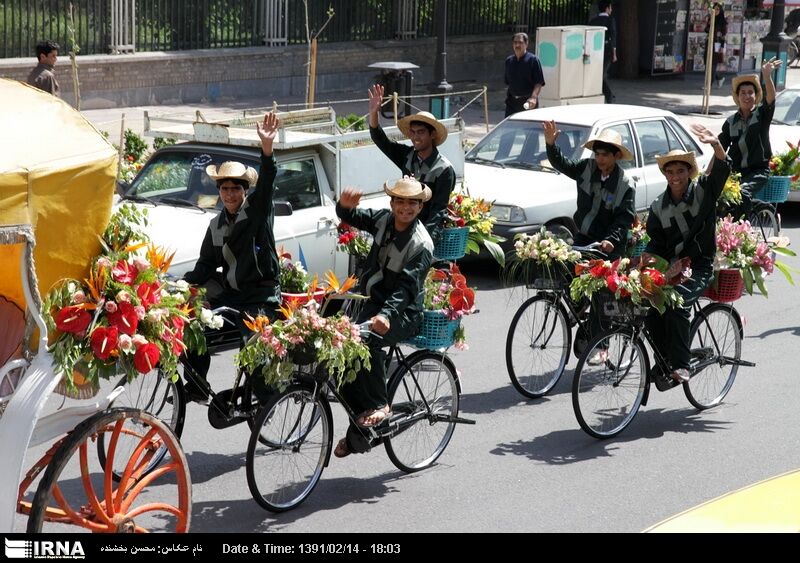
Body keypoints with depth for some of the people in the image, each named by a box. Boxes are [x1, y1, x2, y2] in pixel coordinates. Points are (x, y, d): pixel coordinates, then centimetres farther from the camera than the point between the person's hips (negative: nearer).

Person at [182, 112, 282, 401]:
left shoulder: (257, 210, -5)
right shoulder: (217, 225, 12)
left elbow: (266, 185, -25)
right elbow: (207, 264, 15)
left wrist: (267, 146, -42)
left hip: (261, 296, -6)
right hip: (230, 295, 6)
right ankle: (196, 387, 9)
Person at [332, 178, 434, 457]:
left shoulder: (421, 244, -16)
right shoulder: (384, 220, 4)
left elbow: (407, 286, -25)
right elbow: (350, 217, 9)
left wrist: (386, 314, -41)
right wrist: (345, 204, -17)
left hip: (404, 312, -7)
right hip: (374, 303, 7)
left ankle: (379, 405, -19)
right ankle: (358, 428, 2)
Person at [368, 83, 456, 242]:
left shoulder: (444, 170, -9)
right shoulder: (407, 156, 8)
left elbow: (438, 211, -14)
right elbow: (380, 140, 3)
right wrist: (373, 112, -12)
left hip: (426, 229, -6)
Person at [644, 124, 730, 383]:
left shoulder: (703, 191, -1)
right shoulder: (658, 206, 9)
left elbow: (722, 170, -18)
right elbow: (656, 242, 11)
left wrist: (716, 145, -37)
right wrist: (647, 257, -12)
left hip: (699, 267, -4)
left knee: (676, 303, -30)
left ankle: (680, 365, -25)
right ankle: (664, 361, -9)